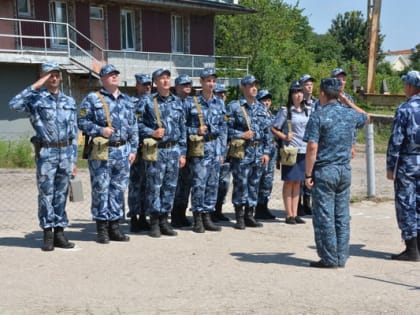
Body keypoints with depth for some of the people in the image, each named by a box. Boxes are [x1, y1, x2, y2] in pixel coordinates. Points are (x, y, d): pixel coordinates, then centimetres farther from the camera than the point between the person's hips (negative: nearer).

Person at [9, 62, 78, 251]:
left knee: (61, 194, 7)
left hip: (66, 152, 4)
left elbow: (74, 132, 13)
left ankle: (59, 232, 13)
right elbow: (14, 104, -20)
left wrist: (74, 159, 9)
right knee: (46, 194, -1)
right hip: (46, 152, -4)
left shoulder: (69, 102, 13)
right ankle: (48, 234, 5)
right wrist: (35, 86, -17)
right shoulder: (36, 99, 1)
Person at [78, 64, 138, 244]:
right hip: (101, 152, -5)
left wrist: (133, 149, 11)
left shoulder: (127, 100, 16)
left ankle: (114, 227, 16)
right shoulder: (92, 99, 0)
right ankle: (102, 228, 6)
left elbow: (133, 127, 17)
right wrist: (100, 130, -17)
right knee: (101, 190, -2)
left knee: (118, 190, 8)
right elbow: (82, 122, -5)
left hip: (123, 152, 5)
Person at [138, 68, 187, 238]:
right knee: (154, 187, -1)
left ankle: (164, 220, 16)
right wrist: (152, 133, -17)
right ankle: (154, 222, 7)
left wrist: (182, 153, 8)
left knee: (170, 186, 6)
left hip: (174, 150, 4)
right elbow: (139, 124, 1)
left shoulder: (177, 101, 11)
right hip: (155, 151, -4)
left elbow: (182, 129, 12)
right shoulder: (148, 102, -1)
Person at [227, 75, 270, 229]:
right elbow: (227, 128, -5)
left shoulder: (261, 107, 13)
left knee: (254, 185, 9)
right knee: (240, 184, -3)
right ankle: (240, 217, 6)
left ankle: (249, 215, 18)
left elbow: (266, 131, 14)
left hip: (258, 152, 5)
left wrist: (266, 152, 8)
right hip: (242, 152, -5)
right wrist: (242, 135, -16)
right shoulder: (234, 106, -2)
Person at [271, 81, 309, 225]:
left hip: (304, 151, 5)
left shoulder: (307, 112, 12)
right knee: (289, 182, -1)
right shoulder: (285, 111, -4)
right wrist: (284, 137, -16)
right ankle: (289, 214, 3)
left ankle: (295, 214, 13)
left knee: (297, 182, 9)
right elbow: (273, 128, -5)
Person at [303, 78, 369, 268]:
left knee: (324, 217, 1)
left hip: (324, 171, -5)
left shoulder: (318, 117, -11)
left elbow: (312, 148, -16)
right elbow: (366, 118, 29)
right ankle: (341, 257, 15)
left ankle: (329, 259, 4)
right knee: (342, 216, 10)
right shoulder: (350, 114, 5)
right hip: (345, 171, 6)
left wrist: (308, 174, -11)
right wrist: (347, 102, 28)